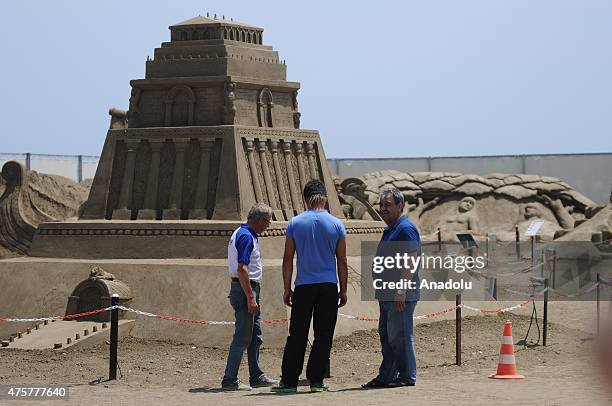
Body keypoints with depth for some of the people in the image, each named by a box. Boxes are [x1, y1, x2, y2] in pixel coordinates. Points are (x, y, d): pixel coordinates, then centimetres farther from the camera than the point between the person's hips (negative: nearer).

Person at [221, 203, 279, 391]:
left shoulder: (243, 233, 16)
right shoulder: (246, 237, -17)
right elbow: (242, 269, -24)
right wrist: (250, 298, -25)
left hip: (250, 289, 11)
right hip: (245, 290, -11)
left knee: (255, 336, 15)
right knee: (242, 336, -8)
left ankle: (256, 376, 21)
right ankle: (230, 380, -7)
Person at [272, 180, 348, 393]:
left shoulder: (295, 223, 2)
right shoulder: (335, 224, 2)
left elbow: (288, 259, 3)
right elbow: (342, 261, 4)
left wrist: (287, 288, 8)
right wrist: (343, 290, 10)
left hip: (303, 287, 0)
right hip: (329, 287, 0)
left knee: (297, 335, 5)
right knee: (323, 336, 3)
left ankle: (289, 381, 4)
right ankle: (316, 381, 2)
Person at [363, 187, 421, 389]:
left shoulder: (406, 229, -12)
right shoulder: (389, 230, 19)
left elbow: (410, 263, -20)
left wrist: (401, 291, -24)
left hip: (401, 295, -10)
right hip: (387, 294, 10)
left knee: (399, 335, -7)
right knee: (386, 335, 12)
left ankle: (407, 377, -1)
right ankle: (386, 376, 17)